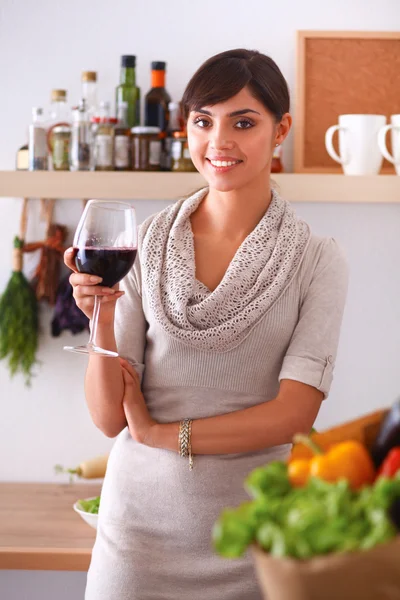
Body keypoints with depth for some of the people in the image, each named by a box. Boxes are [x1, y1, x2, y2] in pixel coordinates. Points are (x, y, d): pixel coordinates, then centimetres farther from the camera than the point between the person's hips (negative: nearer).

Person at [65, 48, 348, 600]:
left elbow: (295, 413, -12)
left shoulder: (317, 258, -5)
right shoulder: (146, 242, -2)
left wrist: (161, 432, -9)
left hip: (251, 533, -1)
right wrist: (101, 320, -20)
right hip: (141, 527, 1)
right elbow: (110, 418, -5)